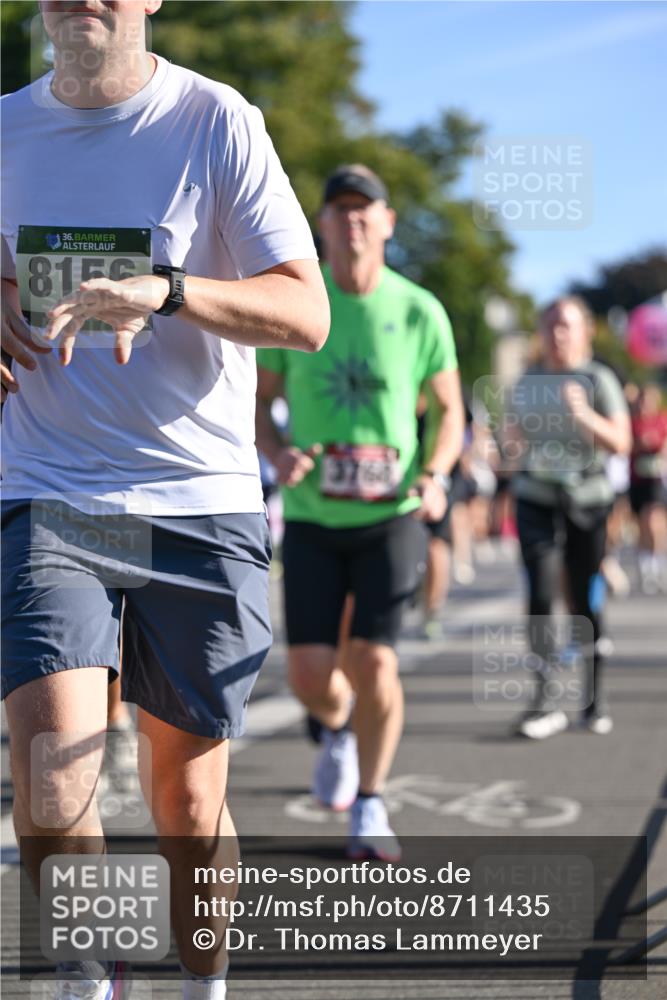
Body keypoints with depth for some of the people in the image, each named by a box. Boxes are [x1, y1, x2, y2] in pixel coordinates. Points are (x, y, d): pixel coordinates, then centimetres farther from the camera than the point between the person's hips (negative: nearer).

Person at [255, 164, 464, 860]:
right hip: (311, 519, 1)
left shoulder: (420, 312, -4)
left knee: (373, 661, -13)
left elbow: (450, 412, 6)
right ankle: (338, 731, 34)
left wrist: (434, 476, -13)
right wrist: (278, 454, -15)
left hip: (391, 516, -1)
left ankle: (369, 809, 10)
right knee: (310, 676, -6)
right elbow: (258, 402, 6)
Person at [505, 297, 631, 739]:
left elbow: (621, 443, -9)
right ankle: (546, 700, -14)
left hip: (588, 499, -2)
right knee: (541, 597, -12)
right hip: (537, 498, 2)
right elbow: (513, 439, 22)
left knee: (588, 603, 3)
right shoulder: (528, 382, 11)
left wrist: (585, 416, -24)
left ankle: (595, 696, 17)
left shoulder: (599, 380, -1)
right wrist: (514, 442, -1)